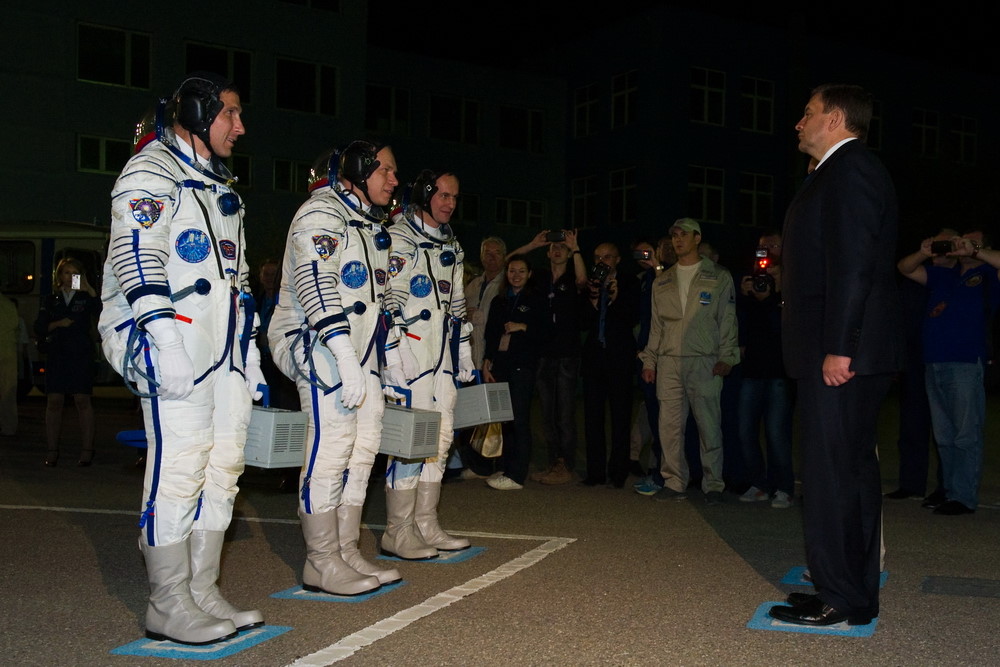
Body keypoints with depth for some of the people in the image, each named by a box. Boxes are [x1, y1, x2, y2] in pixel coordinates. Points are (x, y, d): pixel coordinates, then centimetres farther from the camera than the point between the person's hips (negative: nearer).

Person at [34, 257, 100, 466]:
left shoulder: (86, 298, 7)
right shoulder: (51, 300, 15)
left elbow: (103, 313, -14)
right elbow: (39, 328, 8)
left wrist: (90, 290, -20)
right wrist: (58, 324, -8)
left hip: (81, 354, -2)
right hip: (56, 354, 2)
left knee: (82, 401, -4)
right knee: (54, 401, 1)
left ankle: (87, 450, 1)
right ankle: (52, 451, 7)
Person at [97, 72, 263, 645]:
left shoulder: (221, 187, 25)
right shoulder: (151, 172, -1)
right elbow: (136, 257, -14)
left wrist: (253, 359, 22)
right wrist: (163, 339, -24)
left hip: (227, 349, 9)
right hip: (177, 346, -9)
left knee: (224, 467, 7)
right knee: (179, 468, -8)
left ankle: (204, 594, 15)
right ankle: (169, 608, 1)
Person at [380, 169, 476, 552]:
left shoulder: (451, 246, 20)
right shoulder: (398, 239, -5)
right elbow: (387, 301, -12)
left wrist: (465, 352, 20)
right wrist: (392, 357, -18)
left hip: (443, 354, 8)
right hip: (409, 352, -8)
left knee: (441, 438, 8)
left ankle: (426, 525, 17)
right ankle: (397, 533, 0)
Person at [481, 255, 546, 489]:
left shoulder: (536, 300, 3)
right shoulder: (499, 301, 18)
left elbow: (544, 332, -1)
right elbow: (490, 334, 17)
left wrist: (523, 327, -15)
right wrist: (486, 363, 9)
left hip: (523, 365, -5)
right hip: (500, 363, 5)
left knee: (519, 419, -9)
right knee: (504, 418, 5)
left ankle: (516, 476, -8)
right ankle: (506, 468, 13)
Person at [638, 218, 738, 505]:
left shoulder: (719, 277, 7)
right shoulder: (663, 282, 18)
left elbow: (728, 320, 3)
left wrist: (726, 357, -7)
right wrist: (649, 360, 12)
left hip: (705, 363, -3)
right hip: (668, 363, 4)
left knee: (709, 425, -2)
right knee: (669, 426, 2)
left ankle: (713, 485, 7)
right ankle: (674, 482, 11)